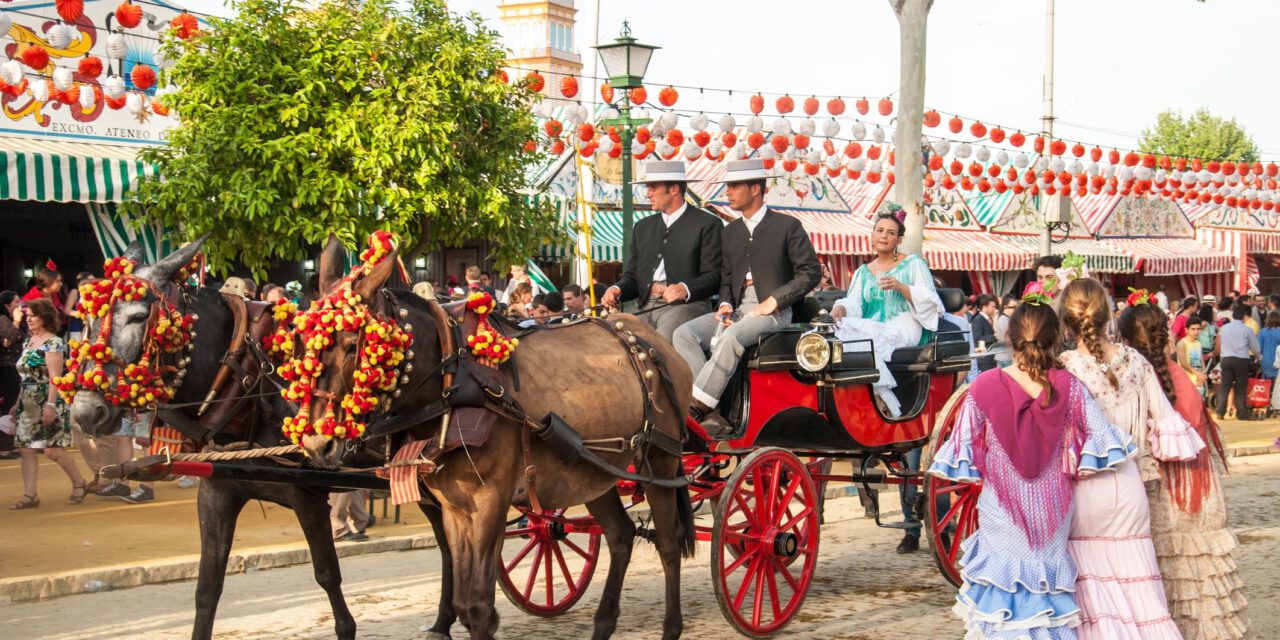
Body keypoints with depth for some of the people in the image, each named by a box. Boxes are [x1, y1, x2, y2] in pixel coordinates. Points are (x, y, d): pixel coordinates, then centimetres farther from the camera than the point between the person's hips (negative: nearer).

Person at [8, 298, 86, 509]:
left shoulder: (52, 343, -11)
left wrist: (50, 405, -23)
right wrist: (18, 404, 17)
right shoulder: (28, 343, 14)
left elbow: (55, 377, -17)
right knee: (26, 449, 2)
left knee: (52, 450, -8)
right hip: (28, 404, 8)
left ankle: (79, 484, 11)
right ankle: (30, 495, 4)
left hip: (48, 403, -8)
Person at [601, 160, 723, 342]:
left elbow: (714, 277, -3)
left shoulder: (707, 224, 4)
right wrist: (616, 290, -3)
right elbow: (632, 275, 20)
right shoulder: (643, 227, 23)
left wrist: (686, 289, -22)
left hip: (686, 305, -5)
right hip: (646, 308, 5)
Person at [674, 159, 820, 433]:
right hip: (737, 309, 6)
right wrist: (725, 305, -1)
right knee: (684, 333, -19)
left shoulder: (787, 226, 1)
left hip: (773, 311, -6)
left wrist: (772, 302, -12)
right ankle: (710, 415, -30)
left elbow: (810, 272, -4)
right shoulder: (730, 232, 19)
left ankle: (695, 406, -38)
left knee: (730, 338, -37)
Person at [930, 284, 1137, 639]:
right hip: (1052, 513, 2)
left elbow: (964, 451, -7)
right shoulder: (1069, 387, -9)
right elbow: (1100, 439, -2)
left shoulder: (984, 387, -13)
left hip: (1002, 512, -2)